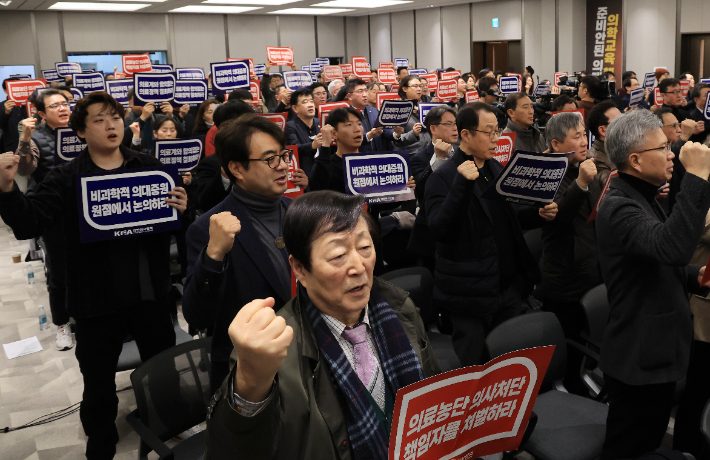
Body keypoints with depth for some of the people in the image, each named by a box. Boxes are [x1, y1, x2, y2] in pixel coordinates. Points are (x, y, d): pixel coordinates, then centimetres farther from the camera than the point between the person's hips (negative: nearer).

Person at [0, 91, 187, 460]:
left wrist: (180, 209, -13)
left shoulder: (150, 167, 3)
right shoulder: (66, 178, -4)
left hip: (150, 293, 3)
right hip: (97, 300, -2)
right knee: (98, 386, 12)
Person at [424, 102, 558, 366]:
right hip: (470, 293, -7)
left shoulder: (496, 169, 13)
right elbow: (440, 230, -25)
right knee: (472, 369, 4)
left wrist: (539, 214, 1)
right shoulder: (443, 177, -13)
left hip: (508, 285, 7)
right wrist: (462, 184, -34)